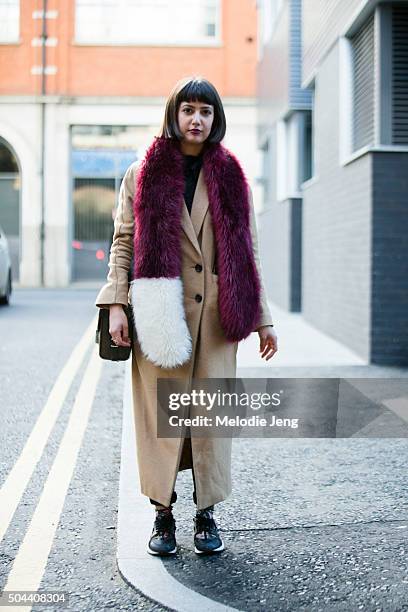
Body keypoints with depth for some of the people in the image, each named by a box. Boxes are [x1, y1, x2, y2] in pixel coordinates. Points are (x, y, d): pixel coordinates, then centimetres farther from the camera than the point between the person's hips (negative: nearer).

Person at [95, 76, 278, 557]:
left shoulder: (229, 177, 10)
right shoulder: (143, 175, 7)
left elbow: (246, 252, 11)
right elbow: (124, 242, 5)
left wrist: (262, 319, 9)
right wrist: (116, 304, -7)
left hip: (215, 315, 1)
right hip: (160, 314, -1)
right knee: (161, 414, 0)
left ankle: (206, 514, 16)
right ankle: (163, 515, 13)